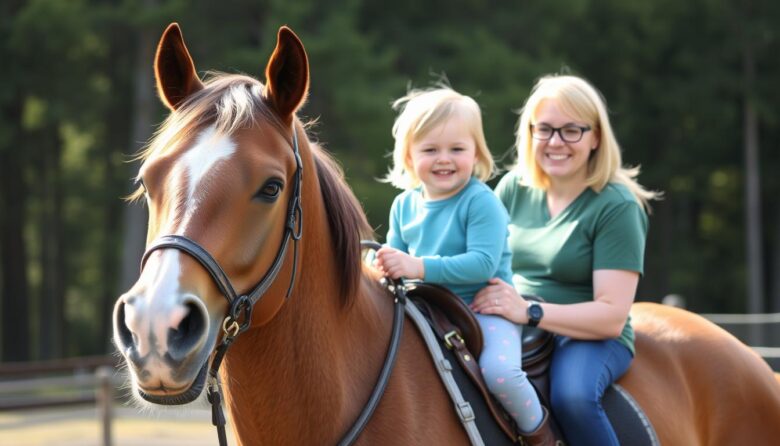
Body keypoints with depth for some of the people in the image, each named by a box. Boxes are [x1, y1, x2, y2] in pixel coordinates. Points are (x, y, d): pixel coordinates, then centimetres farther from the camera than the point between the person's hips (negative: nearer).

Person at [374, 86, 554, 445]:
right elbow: (396, 252, 12)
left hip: (486, 310, -7)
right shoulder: (405, 205, 6)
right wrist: (387, 264, -14)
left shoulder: (482, 202, -14)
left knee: (499, 370, -30)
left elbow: (483, 263, -24)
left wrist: (421, 267, -32)